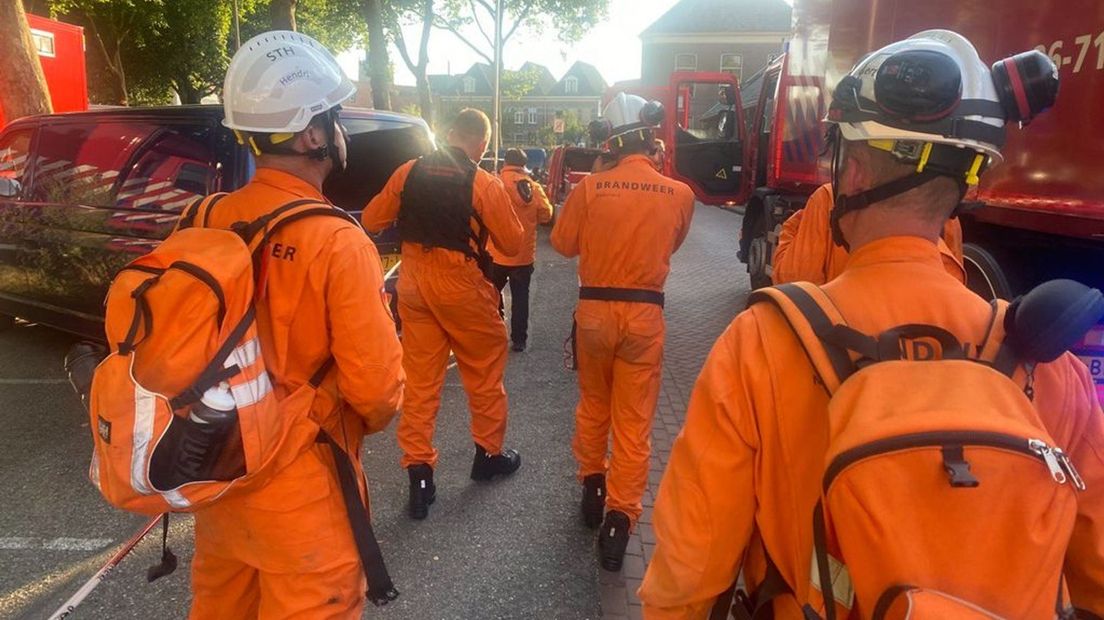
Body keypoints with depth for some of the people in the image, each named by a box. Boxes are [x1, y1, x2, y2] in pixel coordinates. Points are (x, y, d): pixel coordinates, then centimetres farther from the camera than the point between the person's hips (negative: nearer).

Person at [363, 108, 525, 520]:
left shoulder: (408, 172, 1)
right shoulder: (484, 184, -11)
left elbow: (371, 221, 9)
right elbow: (513, 245, -6)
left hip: (413, 281, 4)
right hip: (461, 285, -4)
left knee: (420, 379, 10)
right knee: (485, 371, 15)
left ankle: (419, 474, 11)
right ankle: (489, 453, 29)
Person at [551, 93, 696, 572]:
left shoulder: (591, 188, -9)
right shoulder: (680, 195, -6)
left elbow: (563, 243, 4)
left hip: (594, 309, 1)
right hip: (644, 313, -1)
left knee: (592, 406, 22)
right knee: (634, 421, 7)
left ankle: (592, 486, 36)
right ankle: (620, 517, 9)